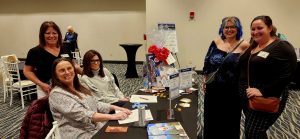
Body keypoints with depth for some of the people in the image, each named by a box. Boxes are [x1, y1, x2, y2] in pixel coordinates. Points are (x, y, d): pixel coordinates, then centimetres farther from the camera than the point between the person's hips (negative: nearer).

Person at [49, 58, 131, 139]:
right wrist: (113, 116, -25)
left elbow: (96, 104, 14)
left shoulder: (78, 88, 14)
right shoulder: (57, 94, -12)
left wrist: (116, 108, -2)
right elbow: (82, 115, -21)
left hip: (99, 128, 8)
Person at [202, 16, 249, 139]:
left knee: (230, 120, 14)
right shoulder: (216, 43, 2)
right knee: (212, 118, 15)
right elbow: (207, 64, 7)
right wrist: (205, 81, 6)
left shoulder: (244, 46, -5)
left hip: (233, 91, -2)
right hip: (213, 89, 2)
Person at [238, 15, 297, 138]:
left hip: (266, 99, -7)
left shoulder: (281, 47, -12)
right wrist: (242, 89, 6)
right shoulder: (253, 46, 11)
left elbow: (285, 76, -21)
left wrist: (262, 91, -26)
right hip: (247, 96, 8)